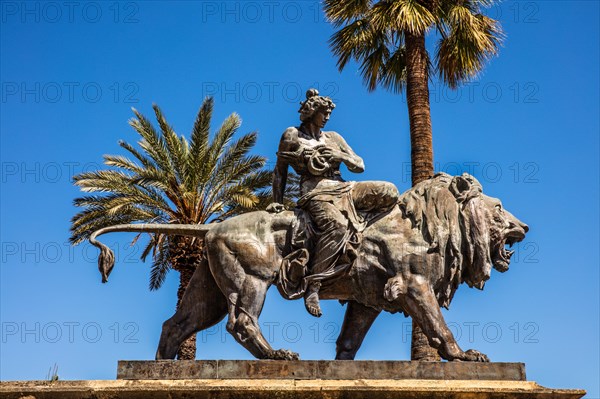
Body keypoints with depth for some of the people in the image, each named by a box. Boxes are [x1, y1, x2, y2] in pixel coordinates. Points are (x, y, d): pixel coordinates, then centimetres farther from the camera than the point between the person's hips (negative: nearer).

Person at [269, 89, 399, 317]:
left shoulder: (334, 138, 20)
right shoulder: (292, 135, 8)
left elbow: (360, 166, 16)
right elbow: (280, 170, 10)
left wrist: (340, 155, -3)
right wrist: (277, 202, 3)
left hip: (343, 188, 6)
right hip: (316, 193, -6)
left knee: (389, 191, -10)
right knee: (337, 225, -39)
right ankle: (312, 286, -41)